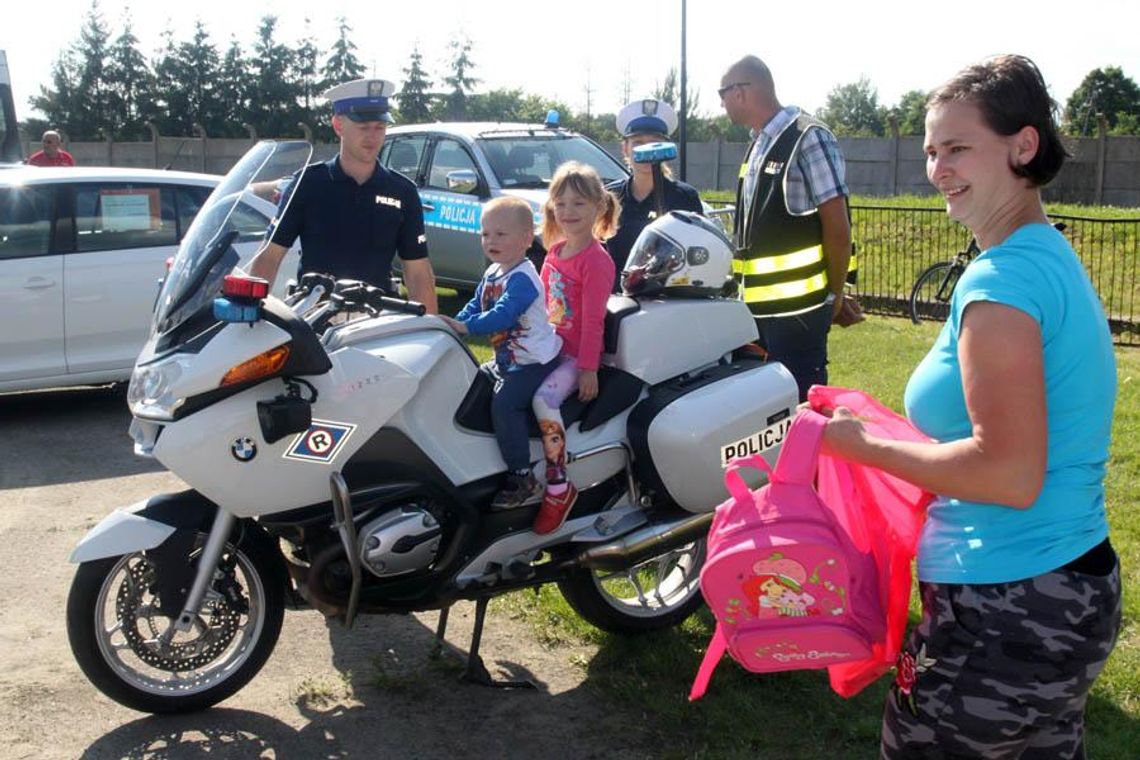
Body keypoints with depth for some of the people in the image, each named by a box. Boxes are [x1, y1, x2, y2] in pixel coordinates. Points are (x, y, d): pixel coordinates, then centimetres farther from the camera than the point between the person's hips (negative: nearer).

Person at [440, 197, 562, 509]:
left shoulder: (523, 278, -21)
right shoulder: (491, 274, 10)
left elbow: (503, 314, -33)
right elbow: (475, 306, 13)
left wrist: (466, 326, -37)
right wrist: (452, 324, -2)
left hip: (534, 362, -11)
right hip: (505, 360, 11)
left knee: (504, 404, -27)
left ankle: (523, 480, -21)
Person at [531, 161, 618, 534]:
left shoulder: (597, 260, -14)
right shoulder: (555, 251, 10)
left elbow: (593, 320, -18)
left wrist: (588, 369, -19)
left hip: (577, 354, -9)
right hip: (549, 346, 9)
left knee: (544, 399, -32)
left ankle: (558, 486, -22)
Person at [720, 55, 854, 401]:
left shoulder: (809, 139, -12)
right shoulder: (759, 145, 14)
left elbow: (837, 228, -12)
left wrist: (833, 296, -6)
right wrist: (745, 286, 18)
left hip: (797, 308, -9)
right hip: (757, 305, 9)